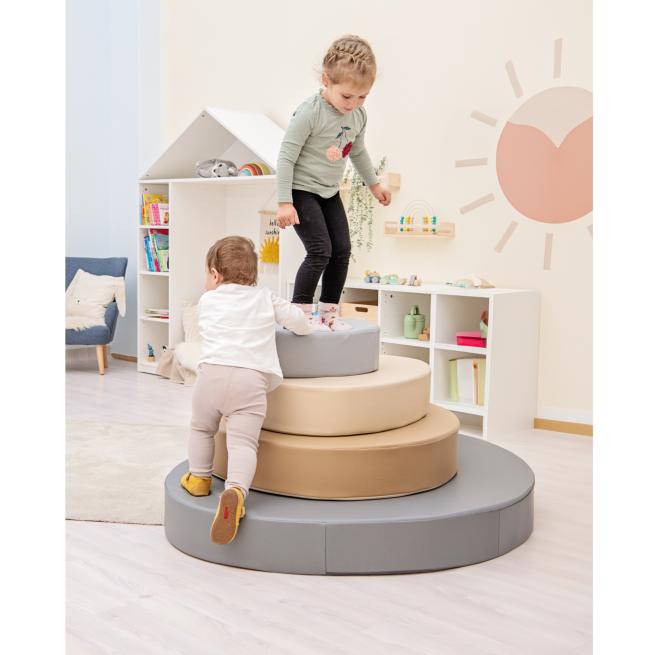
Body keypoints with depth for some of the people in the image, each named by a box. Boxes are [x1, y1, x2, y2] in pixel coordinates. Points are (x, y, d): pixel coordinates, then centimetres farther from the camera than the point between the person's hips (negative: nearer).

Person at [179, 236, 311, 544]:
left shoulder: (207, 300, 23)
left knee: (201, 428, 26)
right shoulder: (264, 297, 23)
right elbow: (295, 317, 20)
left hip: (213, 371, 1)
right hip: (252, 378, 0)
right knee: (243, 441, -8)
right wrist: (304, 329, 42)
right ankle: (236, 490, -29)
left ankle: (199, 478, 35)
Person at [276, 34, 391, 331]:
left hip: (330, 193, 7)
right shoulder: (310, 112, -22)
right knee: (320, 251, -15)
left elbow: (358, 152, 19)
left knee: (342, 251, 4)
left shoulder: (358, 116, -1)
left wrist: (373, 183, 29)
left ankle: (329, 311, 16)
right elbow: (286, 156, -20)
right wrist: (284, 202, -22)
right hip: (302, 191, -7)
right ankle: (300, 311, -2)